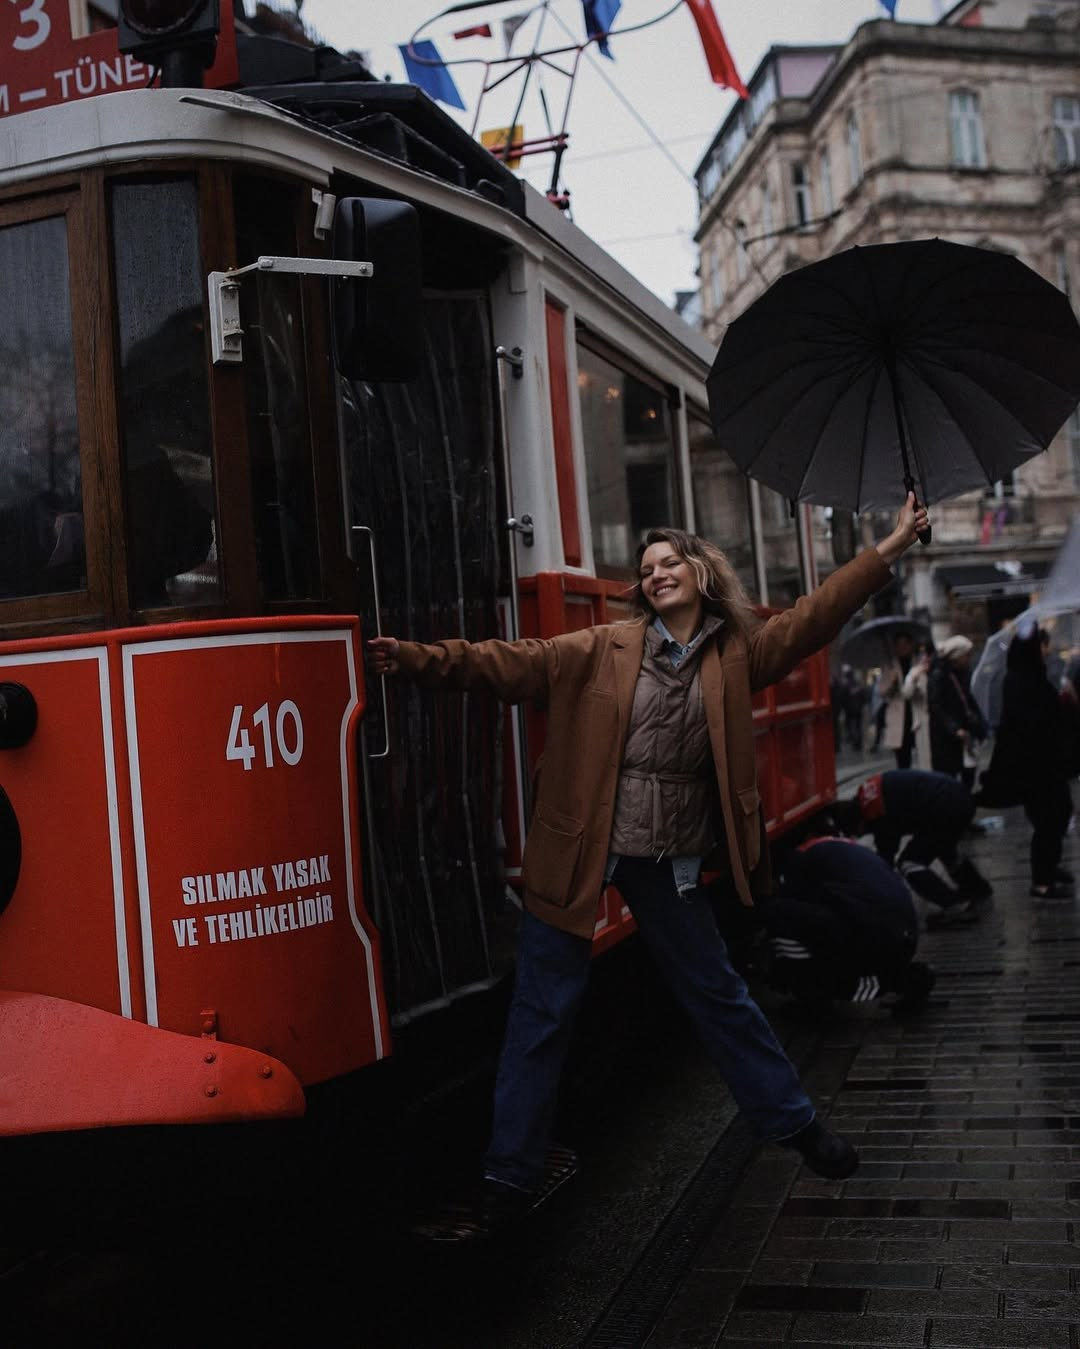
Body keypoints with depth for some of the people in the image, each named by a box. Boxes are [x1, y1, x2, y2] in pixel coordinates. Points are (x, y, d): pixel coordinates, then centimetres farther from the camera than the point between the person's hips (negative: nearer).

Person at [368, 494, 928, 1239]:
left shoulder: (736, 655, 5)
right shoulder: (604, 649, -2)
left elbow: (812, 618, 2)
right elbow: (517, 663, -10)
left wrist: (887, 553, -3)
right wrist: (423, 659, -22)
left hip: (670, 860, 2)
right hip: (581, 852, -1)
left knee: (717, 992, 16)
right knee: (542, 1015, 3)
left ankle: (793, 1122, 37)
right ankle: (512, 1179, 15)